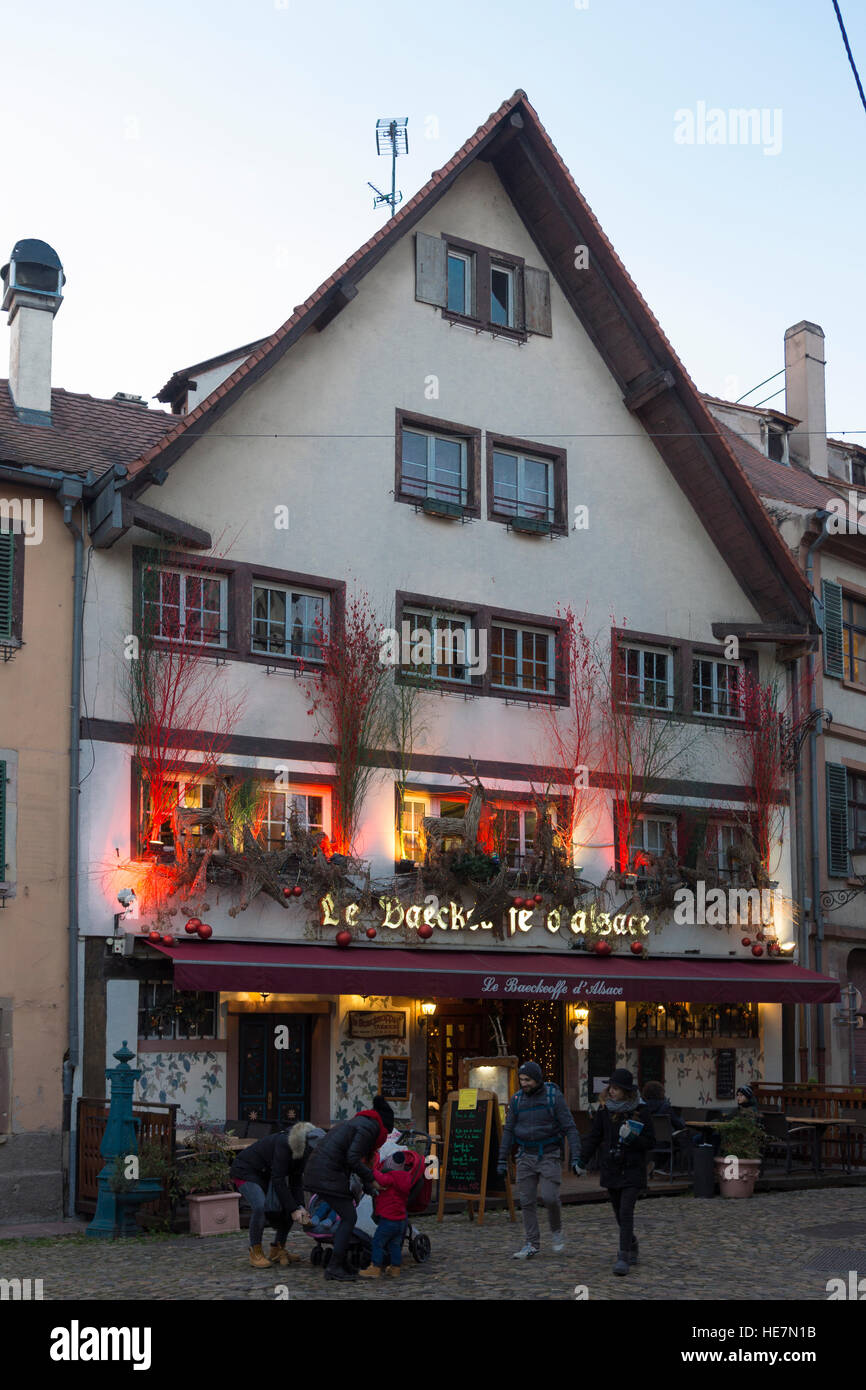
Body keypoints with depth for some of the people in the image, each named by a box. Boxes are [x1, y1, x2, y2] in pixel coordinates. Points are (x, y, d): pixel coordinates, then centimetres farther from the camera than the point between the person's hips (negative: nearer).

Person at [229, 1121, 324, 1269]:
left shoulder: (301, 1152, -7)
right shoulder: (284, 1144, -32)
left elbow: (295, 1183, -3)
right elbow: (278, 1180, -32)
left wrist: (300, 1207, -17)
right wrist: (293, 1209, -31)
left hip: (266, 1174, 8)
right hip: (245, 1172, -8)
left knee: (290, 1207, -2)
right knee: (260, 1207, -28)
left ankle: (277, 1251, 8)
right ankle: (255, 1253, -13)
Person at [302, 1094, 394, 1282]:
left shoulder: (354, 1122, 23)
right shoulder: (369, 1127, -6)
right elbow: (352, 1159, -16)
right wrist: (370, 1179, -4)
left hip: (316, 1172, 9)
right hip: (329, 1176, -9)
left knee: (348, 1216, 16)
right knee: (349, 1219, 0)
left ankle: (340, 1263, 18)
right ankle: (334, 1267, -2)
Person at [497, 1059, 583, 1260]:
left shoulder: (554, 1096, -8)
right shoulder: (517, 1099, 3)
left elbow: (569, 1127, -8)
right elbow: (509, 1130, 8)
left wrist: (575, 1156, -16)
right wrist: (502, 1160, 5)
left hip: (549, 1155, -4)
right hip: (526, 1156, 4)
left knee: (550, 1197, -14)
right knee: (527, 1201, 1)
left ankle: (556, 1231, 14)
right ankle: (532, 1244, 10)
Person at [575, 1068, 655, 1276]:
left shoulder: (640, 1111, -8)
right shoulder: (604, 1109, 1)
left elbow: (650, 1142, -5)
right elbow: (594, 1137, 9)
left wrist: (631, 1138, -22)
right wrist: (583, 1163, 9)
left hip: (633, 1170, -4)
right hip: (611, 1169, 4)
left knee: (626, 1212, -13)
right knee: (619, 1213, 12)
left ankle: (623, 1258, -12)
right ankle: (632, 1246, 35)